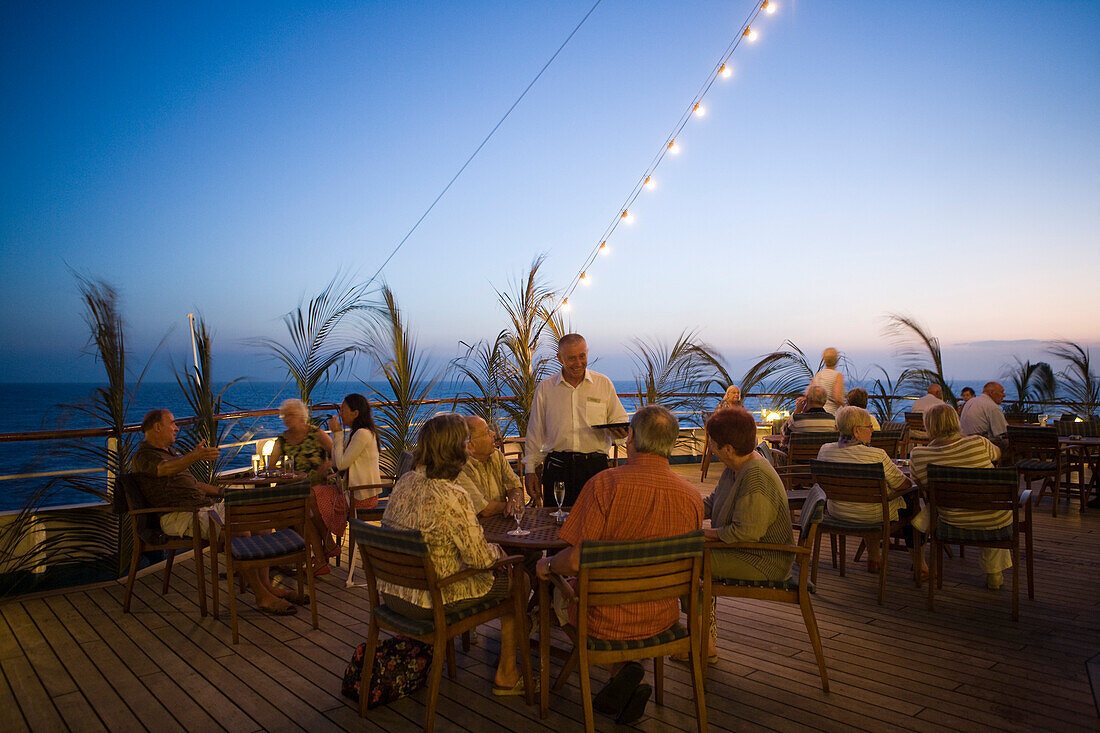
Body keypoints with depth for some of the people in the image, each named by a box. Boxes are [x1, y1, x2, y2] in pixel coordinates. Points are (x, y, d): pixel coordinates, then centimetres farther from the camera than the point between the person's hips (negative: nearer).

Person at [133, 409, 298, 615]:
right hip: (180, 515, -9)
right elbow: (165, 469, -29)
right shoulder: (143, 456, -4)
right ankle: (262, 596, -23)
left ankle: (266, 586, -9)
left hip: (208, 506, 9)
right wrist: (195, 457, -48)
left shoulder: (169, 452, 26)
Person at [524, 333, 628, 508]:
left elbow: (619, 420, 13)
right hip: (557, 466, 0)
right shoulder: (545, 387, 8)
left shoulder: (604, 384, 8)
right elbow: (535, 433, 11)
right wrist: (530, 470, 7)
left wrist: (619, 430, -11)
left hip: (595, 466, 0)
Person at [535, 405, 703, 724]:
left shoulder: (605, 483, -23)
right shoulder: (691, 496, -9)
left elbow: (576, 560, -22)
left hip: (605, 620, -4)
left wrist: (547, 565, 0)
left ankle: (621, 669, 9)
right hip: (662, 617, 5)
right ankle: (626, 683, 21)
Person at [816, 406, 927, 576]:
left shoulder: (824, 451, -11)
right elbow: (904, 485, -14)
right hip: (876, 516, -5)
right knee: (912, 500, 21)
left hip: (836, 512, 5)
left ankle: (873, 557, 38)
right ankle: (920, 564, 32)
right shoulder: (877, 455, -26)